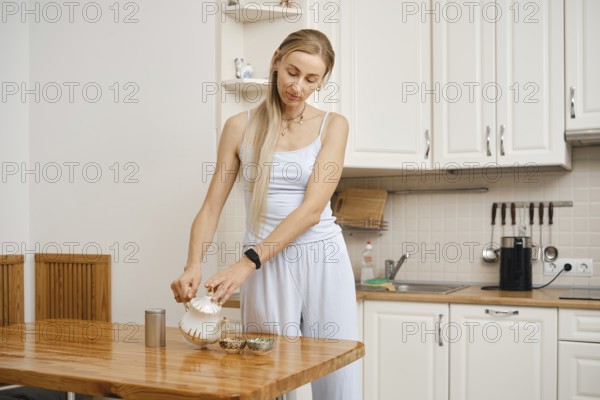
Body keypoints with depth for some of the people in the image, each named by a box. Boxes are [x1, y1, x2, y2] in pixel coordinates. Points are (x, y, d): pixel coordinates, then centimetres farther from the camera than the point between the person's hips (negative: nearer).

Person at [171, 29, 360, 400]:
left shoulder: (333, 125, -1)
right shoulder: (240, 127, 3)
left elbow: (312, 209, -12)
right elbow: (211, 208, 3)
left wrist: (247, 263, -20)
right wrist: (193, 266, -15)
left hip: (322, 261, 0)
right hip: (266, 268, 1)